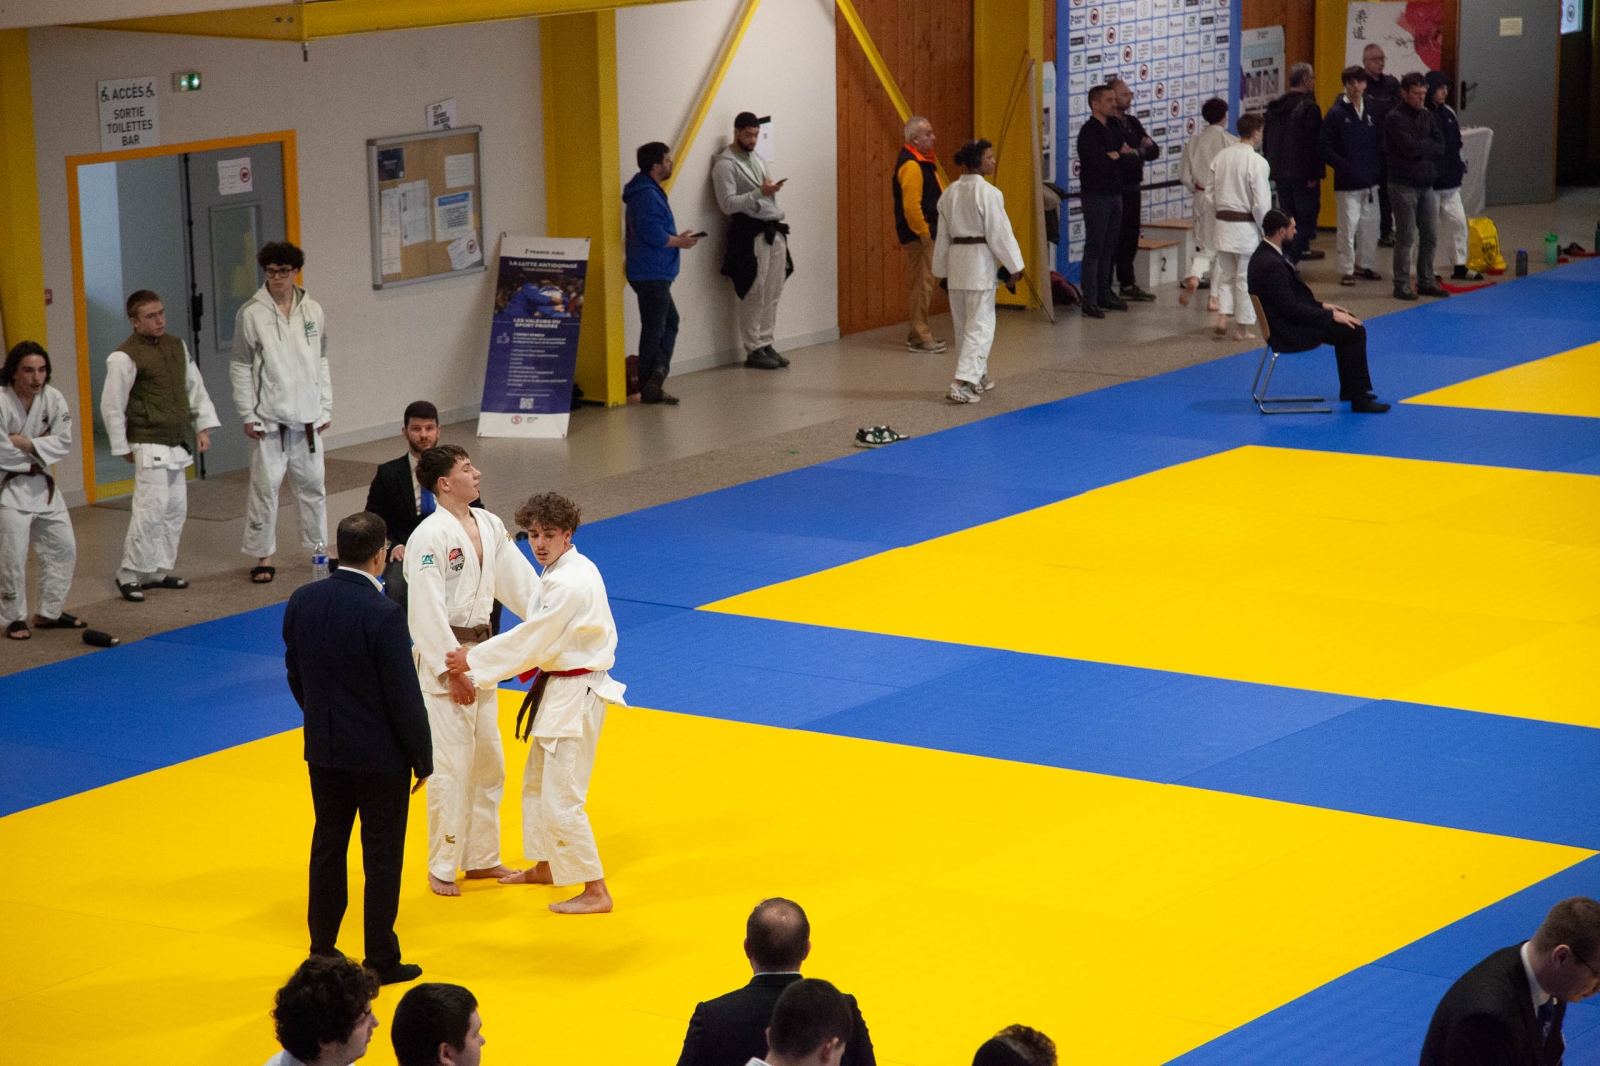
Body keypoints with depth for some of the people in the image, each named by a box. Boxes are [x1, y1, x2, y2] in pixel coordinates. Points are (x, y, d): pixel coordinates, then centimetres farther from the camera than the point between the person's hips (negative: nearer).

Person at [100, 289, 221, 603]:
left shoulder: (177, 346, 8)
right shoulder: (124, 358, -15)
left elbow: (195, 387, 16)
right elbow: (111, 406, -11)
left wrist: (203, 426, 8)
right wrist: (123, 447, -7)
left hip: (177, 446, 8)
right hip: (149, 447, -8)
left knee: (176, 509, 12)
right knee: (151, 509, -13)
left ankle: (159, 571, 24)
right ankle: (129, 575, -3)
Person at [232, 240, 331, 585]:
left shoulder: (313, 311, 6)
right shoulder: (251, 313, -6)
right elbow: (241, 367, -3)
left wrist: (325, 408, 9)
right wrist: (248, 415, -7)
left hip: (306, 414, 3)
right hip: (268, 415, -3)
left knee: (313, 483, 9)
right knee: (265, 486, -1)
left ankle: (320, 547, 22)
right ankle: (263, 556, 9)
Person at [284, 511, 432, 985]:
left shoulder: (302, 601, -5)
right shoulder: (384, 615, -23)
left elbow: (295, 674, 7)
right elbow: (405, 696, -17)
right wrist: (423, 758, -5)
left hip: (324, 749, 5)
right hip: (380, 753, -5)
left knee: (328, 847, 18)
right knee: (382, 855, 8)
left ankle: (322, 951, 26)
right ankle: (381, 960, 15)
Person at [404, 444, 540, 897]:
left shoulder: (489, 526, 6)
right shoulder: (430, 536, -18)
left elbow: (521, 582, 8)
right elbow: (426, 612, -20)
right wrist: (451, 672, -21)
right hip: (442, 660, -8)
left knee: (488, 761, 16)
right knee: (450, 766, -5)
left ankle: (482, 858, 30)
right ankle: (442, 868, 7)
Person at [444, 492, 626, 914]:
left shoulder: (569, 584, -25)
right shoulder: (566, 570, 7)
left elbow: (529, 639, -21)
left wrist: (474, 660, -11)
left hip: (575, 695, -11)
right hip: (559, 688, 11)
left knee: (561, 798, -8)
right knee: (538, 782, 24)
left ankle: (595, 891, -2)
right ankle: (544, 866, 41)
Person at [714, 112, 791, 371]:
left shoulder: (756, 158, 19)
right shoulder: (725, 164, -8)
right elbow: (728, 204, -17)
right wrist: (760, 193, -22)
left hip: (773, 232, 8)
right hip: (750, 233, -8)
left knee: (772, 293, 7)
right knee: (754, 294, -7)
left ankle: (766, 344, 13)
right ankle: (753, 350, -2)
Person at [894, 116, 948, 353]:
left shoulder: (922, 161, 15)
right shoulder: (911, 165, -19)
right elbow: (911, 206, -24)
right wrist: (924, 233, -21)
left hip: (929, 233, 11)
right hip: (920, 235, -11)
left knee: (926, 283, 14)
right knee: (923, 283, -7)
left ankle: (920, 334, 21)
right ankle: (920, 337, -4)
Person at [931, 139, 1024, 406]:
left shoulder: (949, 194, 7)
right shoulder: (987, 193, -14)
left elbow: (943, 234, 12)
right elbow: (999, 233, -13)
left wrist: (942, 269, 20)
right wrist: (1013, 266, -6)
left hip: (956, 260, 7)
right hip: (981, 261, -7)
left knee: (962, 323, 17)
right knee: (979, 324, -4)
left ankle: (977, 377, 31)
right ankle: (962, 384, -14)